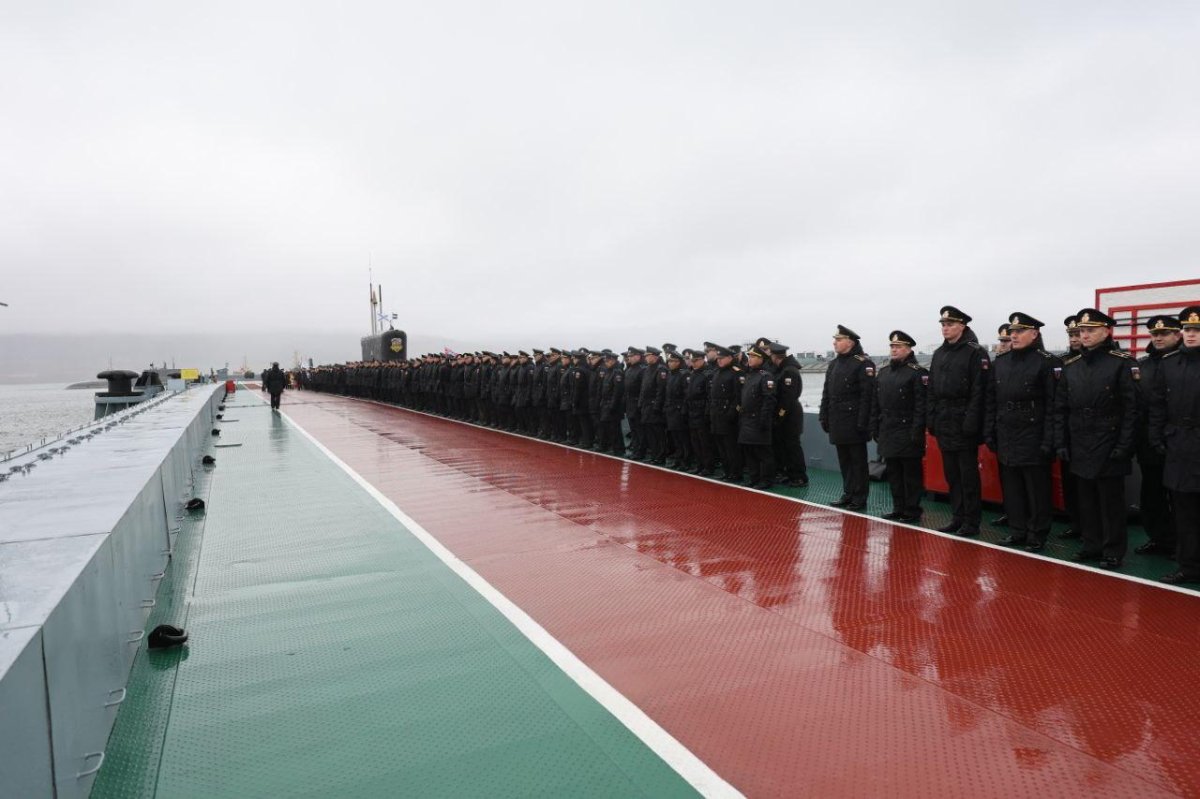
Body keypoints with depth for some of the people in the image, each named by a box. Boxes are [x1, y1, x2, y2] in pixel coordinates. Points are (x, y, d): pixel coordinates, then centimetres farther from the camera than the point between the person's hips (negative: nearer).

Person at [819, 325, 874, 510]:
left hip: (854, 423, -7)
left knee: (858, 461, 1)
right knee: (844, 461, 13)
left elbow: (867, 396, -15)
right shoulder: (834, 365, 15)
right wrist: (824, 418, 12)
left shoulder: (863, 363, -9)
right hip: (838, 423, 7)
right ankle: (848, 494, 23)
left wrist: (862, 423, -19)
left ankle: (859, 498, 8)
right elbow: (826, 394, 16)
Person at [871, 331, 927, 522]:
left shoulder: (917, 372, -7)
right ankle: (898, 509, 22)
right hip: (887, 433, 7)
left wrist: (916, 433, -17)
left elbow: (921, 406, -13)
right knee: (893, 473, 12)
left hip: (907, 433, -7)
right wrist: (874, 428, 11)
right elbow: (876, 403, 15)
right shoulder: (883, 371, 13)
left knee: (911, 473, 2)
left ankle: (912, 511, 11)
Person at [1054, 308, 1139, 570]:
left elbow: (1131, 408, -9)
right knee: (1086, 501, 13)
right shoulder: (1070, 365, 7)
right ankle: (1092, 545, 25)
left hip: (1108, 447, -4)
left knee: (1111, 503, 4)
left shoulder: (1122, 362, -7)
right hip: (1079, 448, 5)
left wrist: (1124, 447, -13)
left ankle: (1113, 552, 15)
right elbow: (1060, 408, 9)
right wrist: (1061, 443, 4)